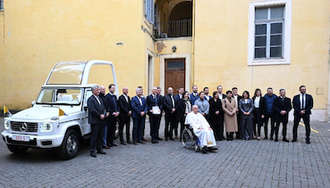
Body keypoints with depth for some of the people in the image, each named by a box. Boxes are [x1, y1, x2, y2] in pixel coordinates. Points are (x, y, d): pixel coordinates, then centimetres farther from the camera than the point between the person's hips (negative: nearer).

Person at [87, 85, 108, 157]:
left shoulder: (100, 99, 17)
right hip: (95, 121, -8)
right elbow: (92, 110, -20)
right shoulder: (90, 99, -10)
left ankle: (99, 149, 25)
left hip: (101, 120, 8)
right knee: (94, 136, -2)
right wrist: (100, 115, -15)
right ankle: (92, 151, 7)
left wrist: (104, 114, -4)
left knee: (100, 136, 14)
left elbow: (104, 108, 15)